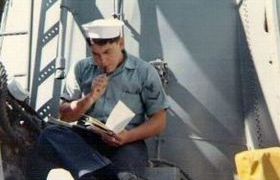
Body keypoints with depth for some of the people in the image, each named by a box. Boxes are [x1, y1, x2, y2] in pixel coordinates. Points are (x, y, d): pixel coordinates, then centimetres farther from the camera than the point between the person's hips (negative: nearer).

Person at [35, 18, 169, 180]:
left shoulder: (144, 72, 5)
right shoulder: (82, 69, 12)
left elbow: (159, 121, 4)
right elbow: (65, 116, 12)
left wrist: (128, 136, -13)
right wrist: (90, 98, -6)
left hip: (127, 144, -4)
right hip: (87, 138, 4)